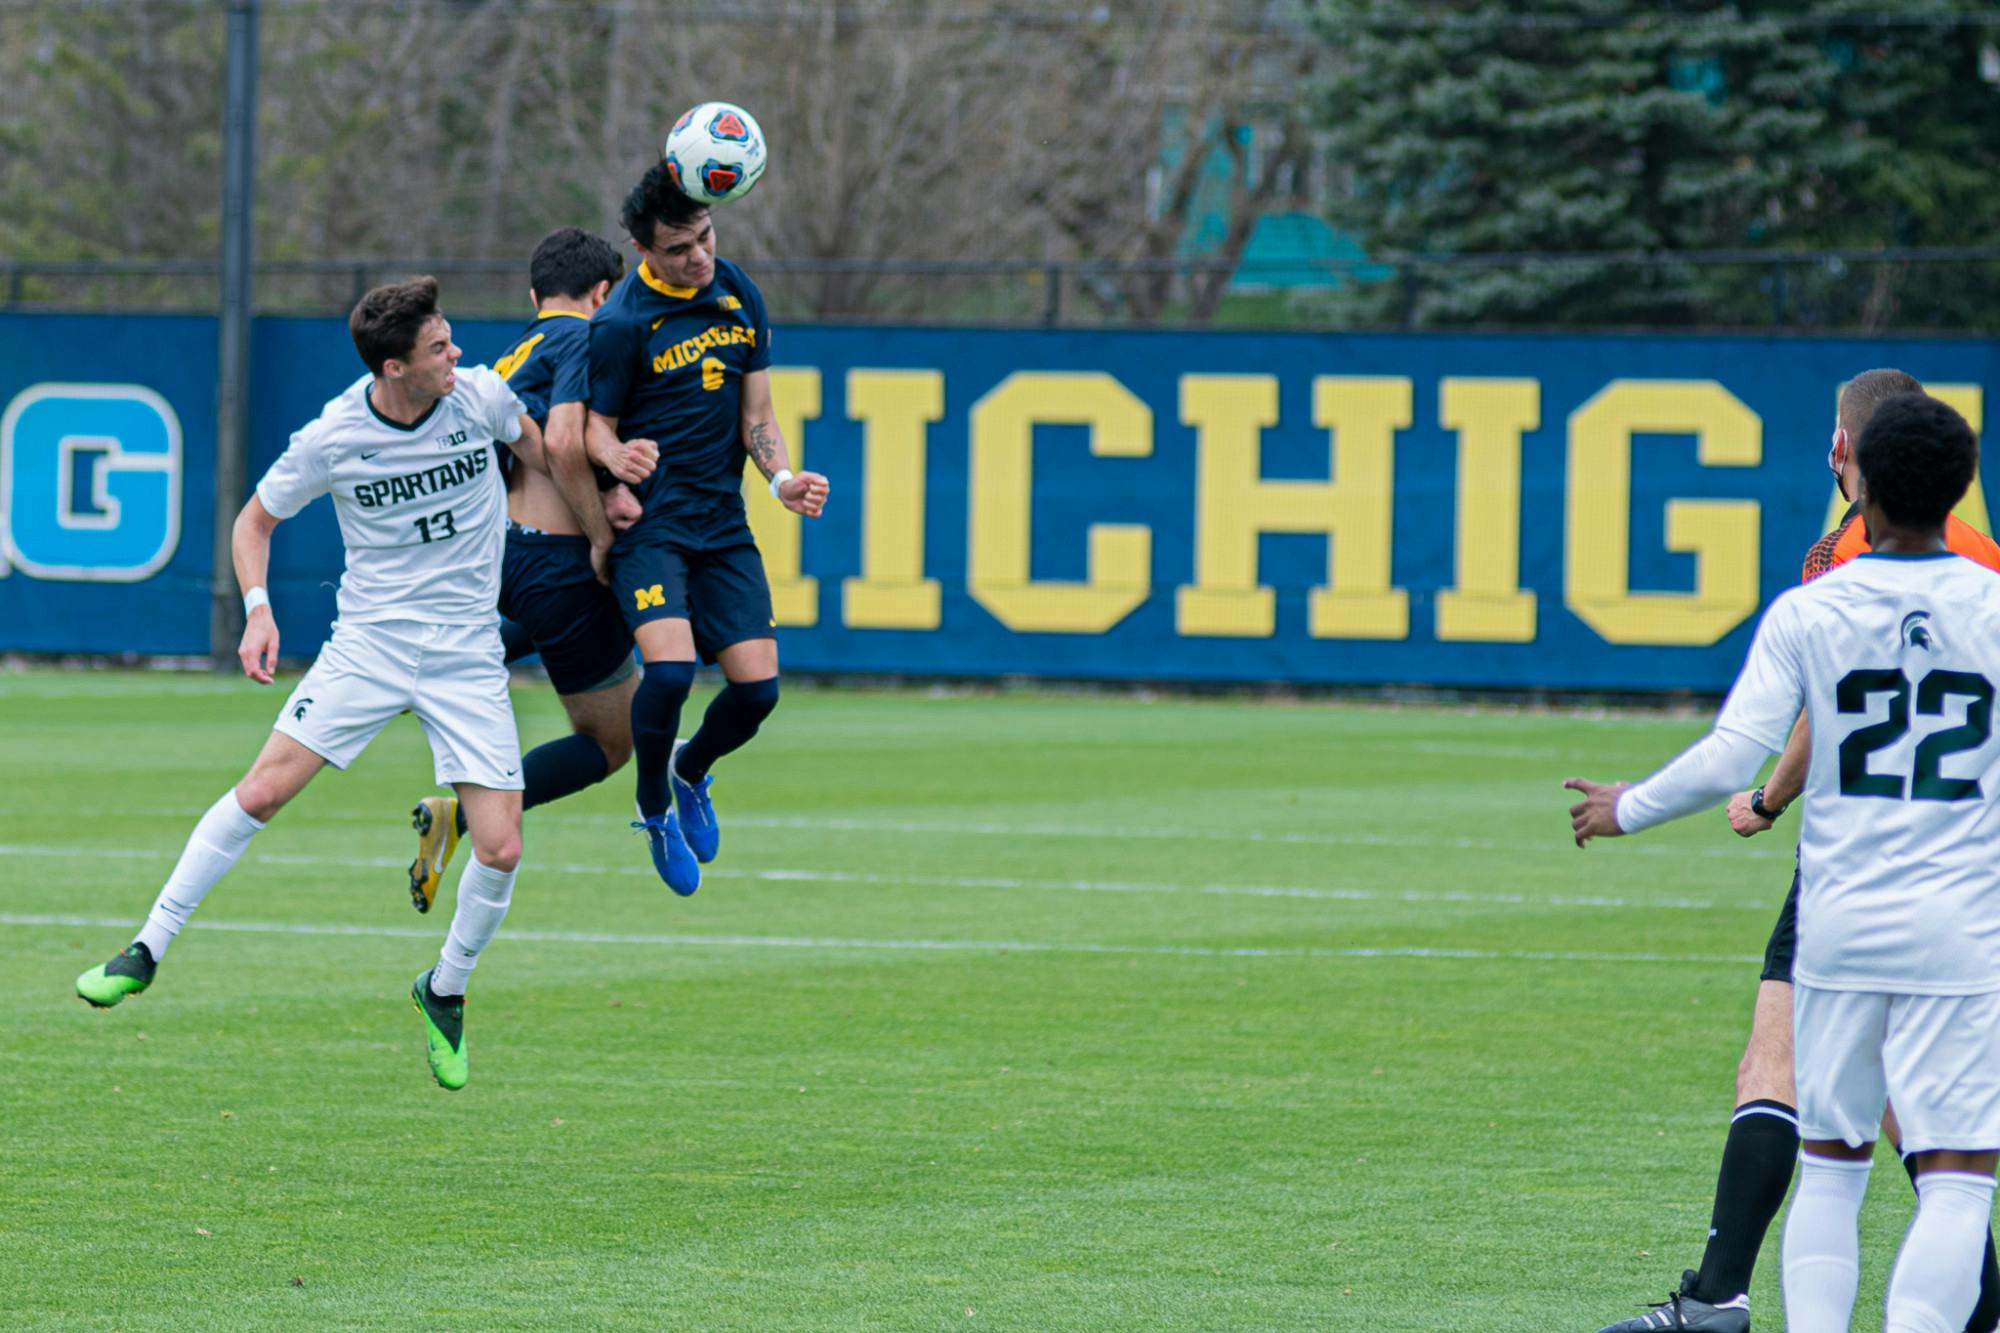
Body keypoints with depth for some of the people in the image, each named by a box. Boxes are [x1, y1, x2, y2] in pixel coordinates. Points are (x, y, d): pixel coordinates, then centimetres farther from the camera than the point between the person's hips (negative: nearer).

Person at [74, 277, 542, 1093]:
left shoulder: (480, 397, -7)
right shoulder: (332, 441, -11)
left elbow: (533, 445, 18)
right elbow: (256, 519, 4)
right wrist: (257, 609, -10)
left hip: (468, 657, 2)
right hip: (367, 643, -1)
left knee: (501, 849, -8)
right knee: (261, 792, -14)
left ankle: (444, 992, 19)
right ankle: (148, 950, -1)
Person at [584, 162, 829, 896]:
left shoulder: (737, 293, 6)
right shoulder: (621, 322, -12)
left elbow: (755, 412, 12)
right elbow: (596, 425, -5)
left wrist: (782, 478, -6)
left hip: (723, 524, 5)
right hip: (648, 523, -5)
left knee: (757, 685, -4)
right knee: (669, 667, -25)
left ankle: (691, 770, 31)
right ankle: (654, 809, 4)